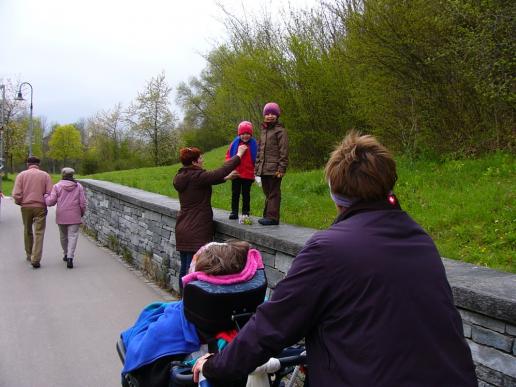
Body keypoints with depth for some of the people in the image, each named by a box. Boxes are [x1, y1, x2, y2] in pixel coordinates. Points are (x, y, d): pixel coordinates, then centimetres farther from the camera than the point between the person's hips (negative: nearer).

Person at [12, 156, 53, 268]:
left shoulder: (21, 175, 3)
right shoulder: (45, 175, 1)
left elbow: (16, 194, -5)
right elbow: (50, 192, -6)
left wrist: (19, 202, 13)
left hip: (25, 207, 2)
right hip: (40, 207, -2)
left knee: (27, 231, 18)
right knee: (39, 233, -2)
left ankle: (29, 255, 30)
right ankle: (35, 259, -11)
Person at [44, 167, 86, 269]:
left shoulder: (57, 186, -1)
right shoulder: (78, 186, 1)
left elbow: (51, 201, -4)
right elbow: (82, 203, 0)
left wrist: (45, 196, 16)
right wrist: (82, 213, 16)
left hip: (61, 216, 1)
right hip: (74, 216, -1)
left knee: (63, 236, 17)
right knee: (73, 236, -3)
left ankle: (66, 254, 33)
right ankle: (70, 257, -16)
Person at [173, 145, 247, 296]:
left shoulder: (182, 177, 8)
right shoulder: (196, 176, -18)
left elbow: (209, 179, 21)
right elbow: (220, 172, -20)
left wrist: (226, 178, 24)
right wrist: (239, 154, -11)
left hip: (182, 229, 9)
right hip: (197, 232, -9)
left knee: (184, 267, 14)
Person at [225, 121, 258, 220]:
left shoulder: (254, 144, -4)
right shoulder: (235, 143, -1)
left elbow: (257, 160, 0)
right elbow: (228, 155, 7)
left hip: (248, 174, -2)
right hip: (236, 174, 2)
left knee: (246, 194, 8)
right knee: (235, 193, 8)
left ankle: (245, 213, 16)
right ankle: (234, 212, 17)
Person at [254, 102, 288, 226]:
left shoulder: (280, 131, -5)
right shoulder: (263, 131, 19)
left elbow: (284, 152, -10)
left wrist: (281, 169, -15)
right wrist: (257, 167, 16)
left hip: (274, 169, -7)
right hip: (263, 169, 7)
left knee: (274, 193, -3)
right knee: (267, 193, 13)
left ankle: (273, 217, 0)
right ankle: (267, 215, 19)